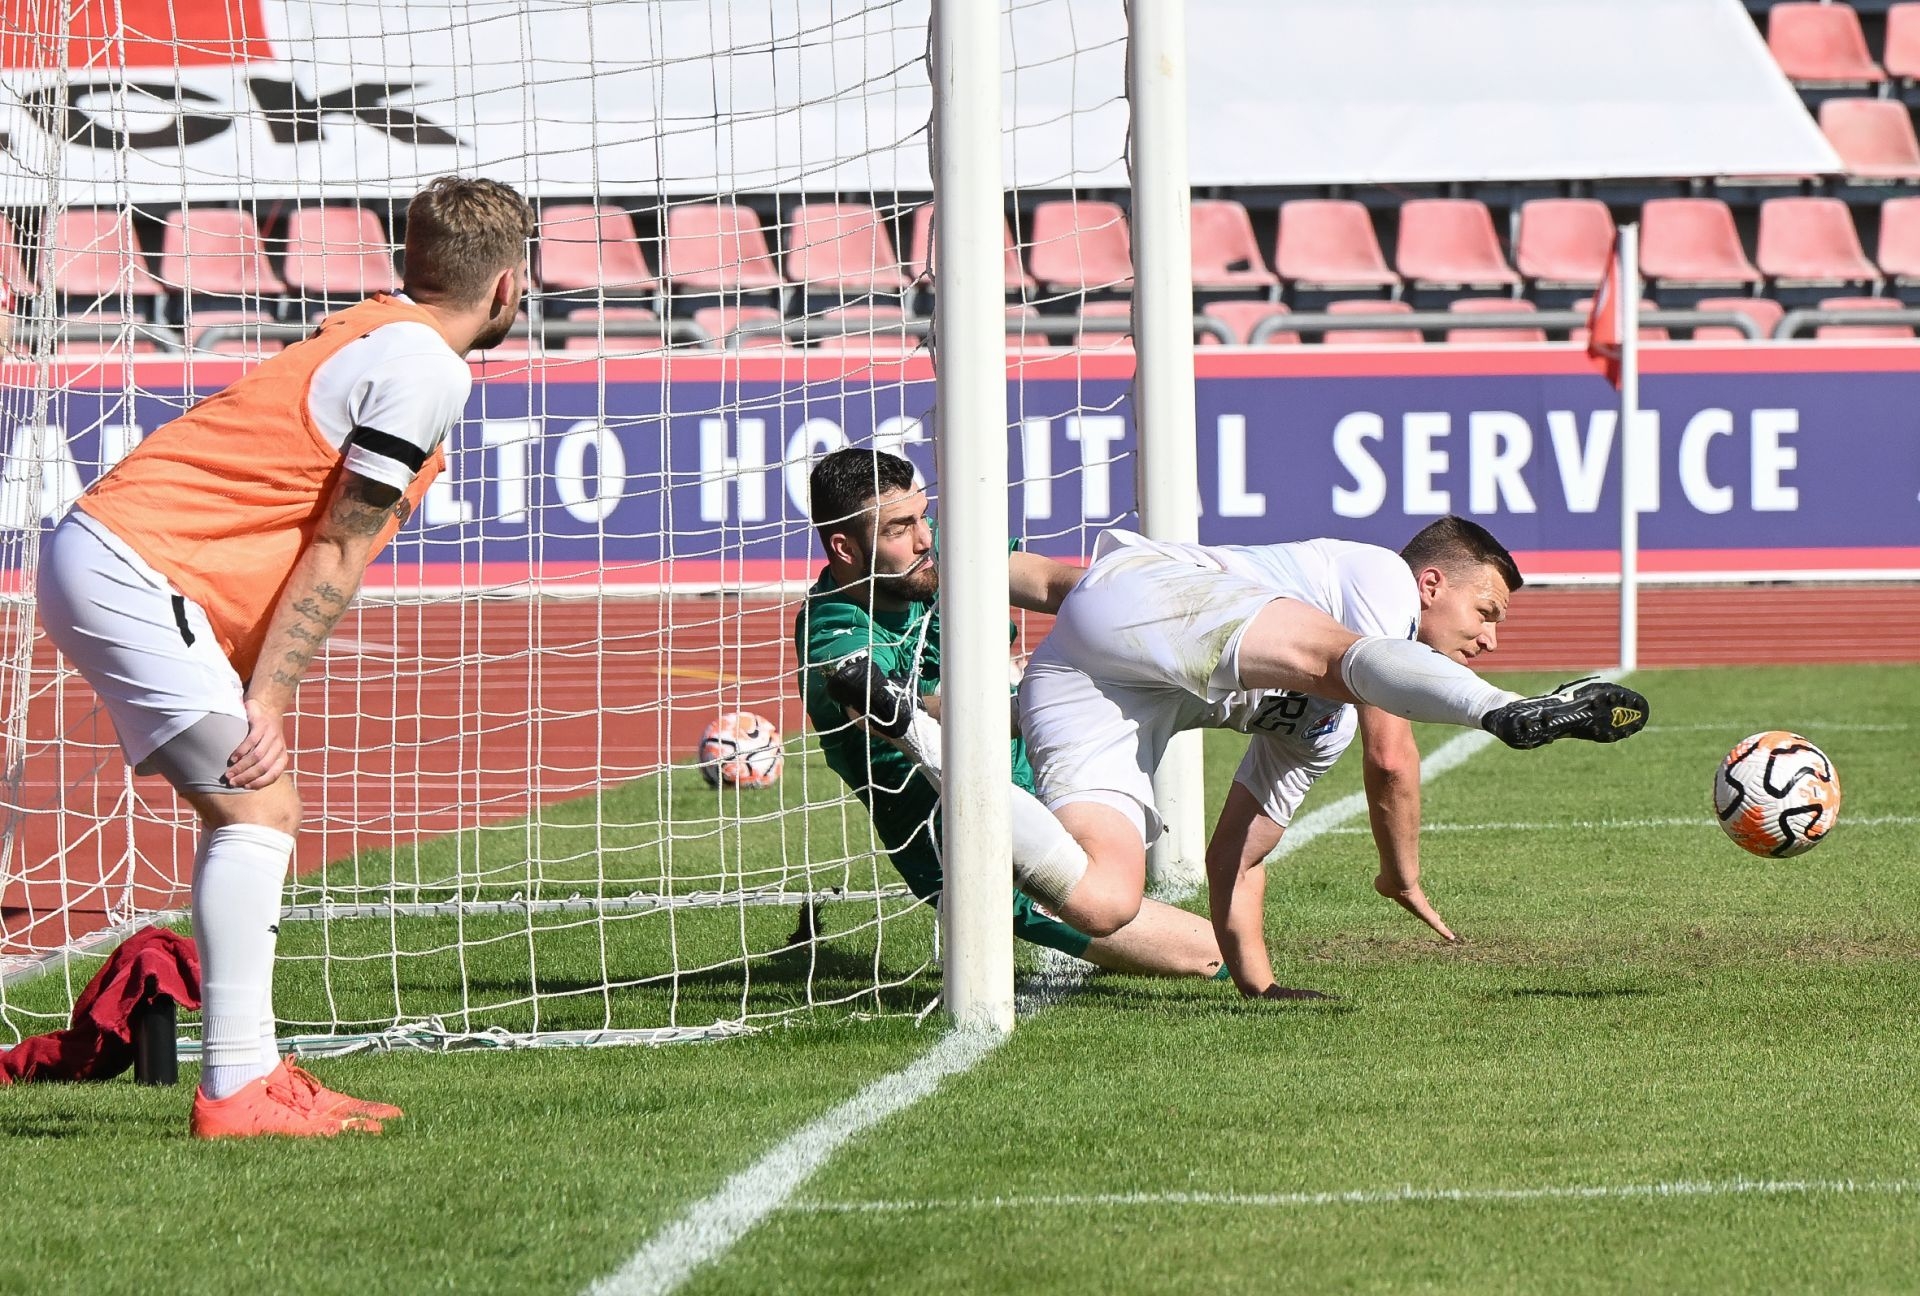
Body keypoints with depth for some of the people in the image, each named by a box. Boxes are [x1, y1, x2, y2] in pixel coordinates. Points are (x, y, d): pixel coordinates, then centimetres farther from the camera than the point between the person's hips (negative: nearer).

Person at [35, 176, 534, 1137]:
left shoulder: (378, 332, 17)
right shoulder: (427, 370, -11)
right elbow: (336, 554, -13)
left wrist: (259, 693, 13)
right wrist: (267, 703, -12)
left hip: (105, 559, 10)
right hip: (128, 569, -10)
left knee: (259, 812, 12)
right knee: (254, 808, -14)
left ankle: (252, 1075, 12)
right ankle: (235, 1091, -18)